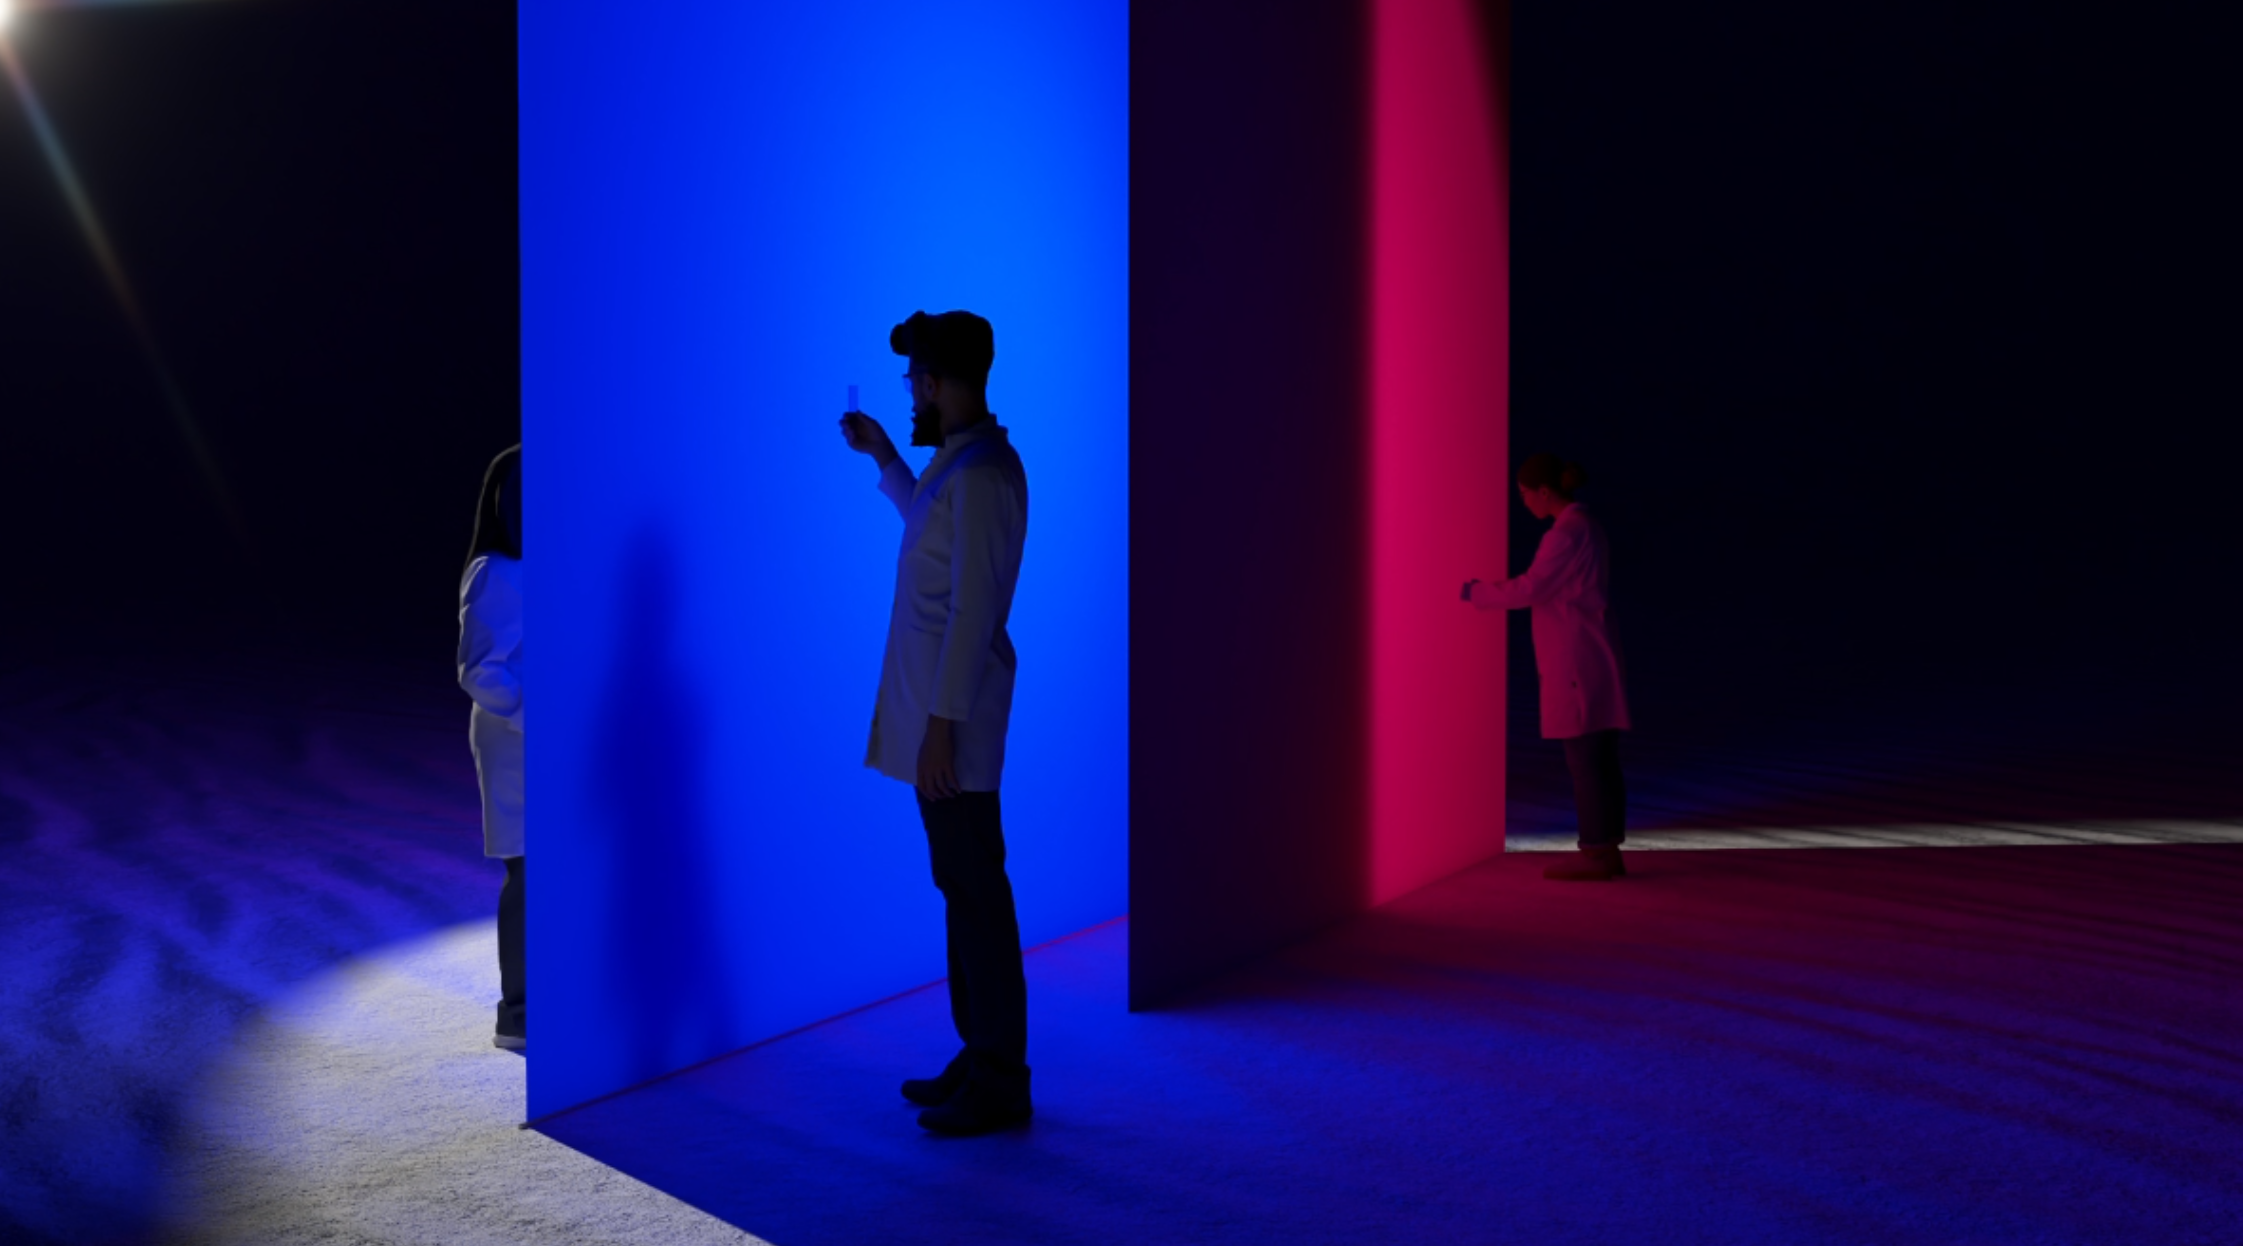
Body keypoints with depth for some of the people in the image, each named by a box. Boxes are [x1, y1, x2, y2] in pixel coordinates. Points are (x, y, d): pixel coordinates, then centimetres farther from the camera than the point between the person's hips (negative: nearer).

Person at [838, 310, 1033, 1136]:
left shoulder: (980, 474, -18)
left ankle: (1000, 1084, 2)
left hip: (953, 723, -10)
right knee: (962, 887, 14)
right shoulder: (961, 462, 13)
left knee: (976, 893, -5)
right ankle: (980, 1058, 24)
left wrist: (942, 723, -23)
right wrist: (884, 458, 35)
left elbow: (972, 611, -23)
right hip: (934, 709, 10)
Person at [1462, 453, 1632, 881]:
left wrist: (1477, 592, -3)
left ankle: (1595, 853, -3)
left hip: (1576, 661, -10)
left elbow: (1530, 589, -16)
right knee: (1601, 758, 9)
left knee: (1583, 757, -6)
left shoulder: (1567, 533, -15)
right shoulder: (1587, 527, 15)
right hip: (1593, 657, 10)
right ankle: (1607, 852, 12)